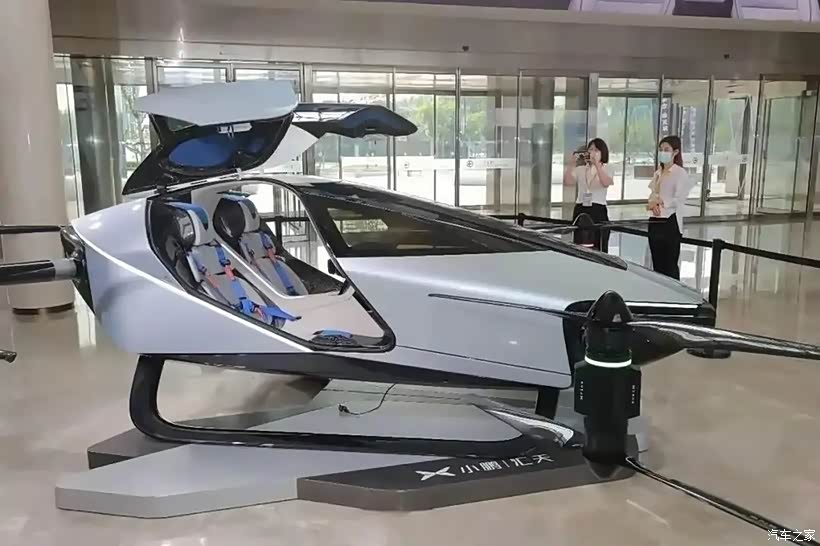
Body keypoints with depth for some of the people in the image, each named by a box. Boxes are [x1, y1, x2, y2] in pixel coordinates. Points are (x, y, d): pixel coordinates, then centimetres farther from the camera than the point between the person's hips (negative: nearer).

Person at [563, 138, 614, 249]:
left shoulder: (606, 169, 5)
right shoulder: (580, 169, 11)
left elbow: (606, 183, -18)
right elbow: (567, 182, -5)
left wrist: (597, 164, -26)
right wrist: (570, 165, -16)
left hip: (598, 211, -2)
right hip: (580, 210, 2)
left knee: (597, 248, -7)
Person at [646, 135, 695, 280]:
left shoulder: (681, 173, -7)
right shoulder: (658, 173, 15)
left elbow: (679, 200, -15)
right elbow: (652, 195, 10)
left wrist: (660, 201, -18)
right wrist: (653, 204, -10)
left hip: (670, 222, -7)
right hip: (655, 221, 7)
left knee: (670, 265, -3)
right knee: (657, 264, 12)